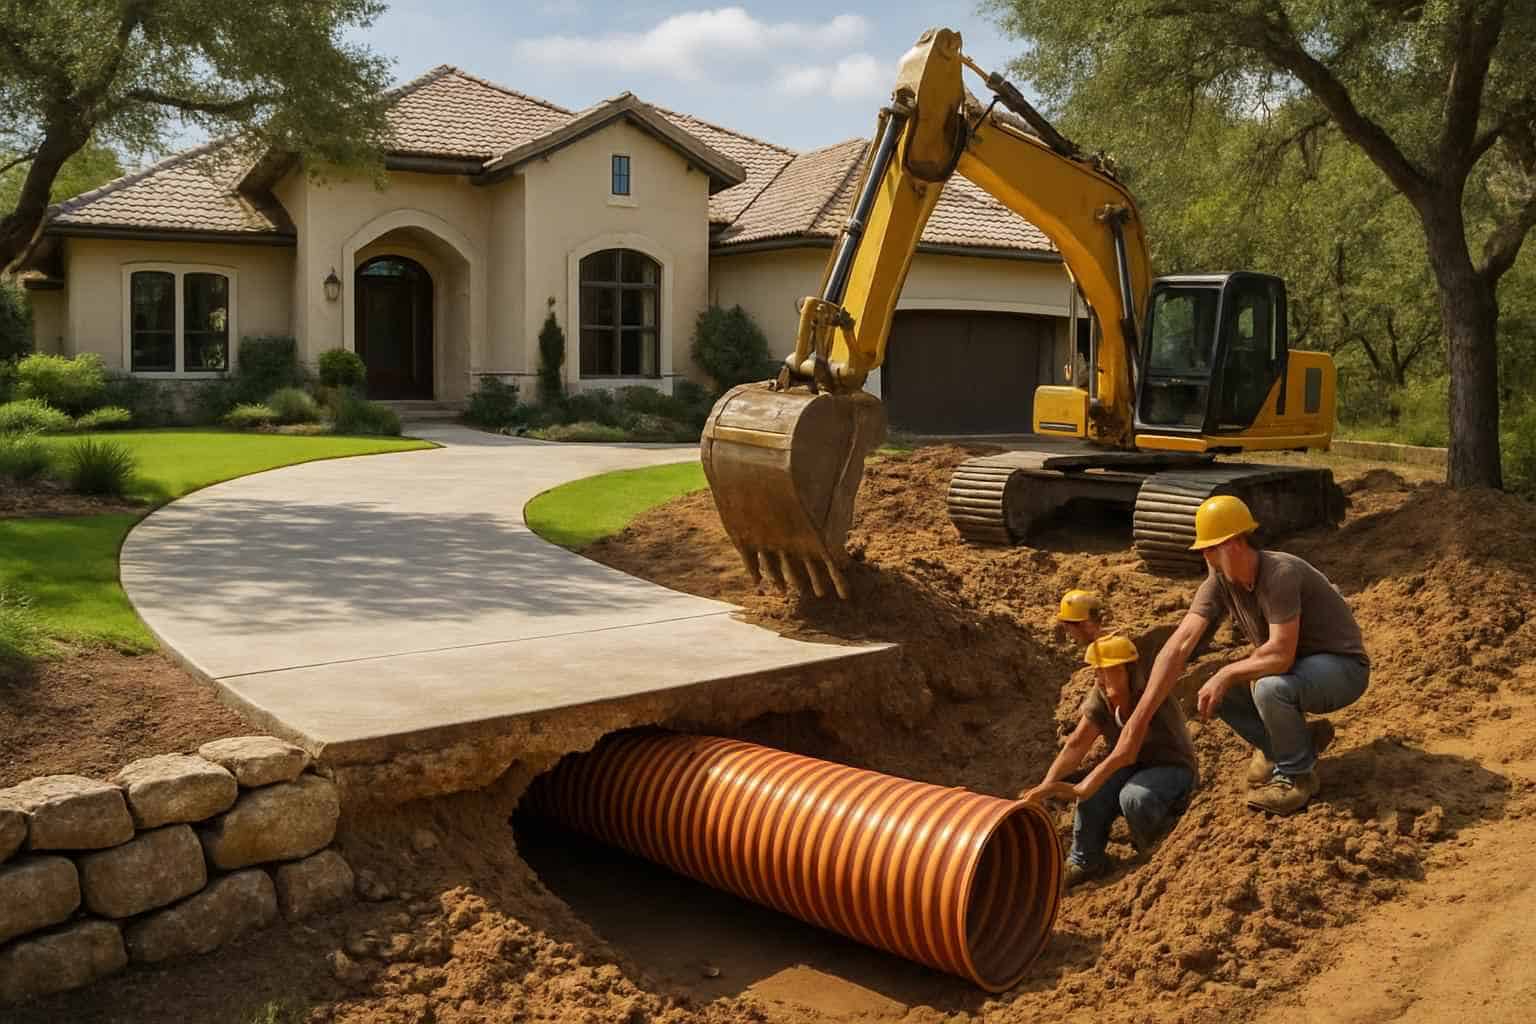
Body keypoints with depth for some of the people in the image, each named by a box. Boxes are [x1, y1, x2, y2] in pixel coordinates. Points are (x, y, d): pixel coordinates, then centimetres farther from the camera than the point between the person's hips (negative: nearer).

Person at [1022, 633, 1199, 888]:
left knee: (1133, 797, -35)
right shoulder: (1100, 698, -10)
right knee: (1094, 794, -24)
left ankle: (1154, 856, -5)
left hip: (1172, 768, -5)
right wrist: (1047, 785, -31)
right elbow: (1076, 744, -16)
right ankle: (1085, 861, -7)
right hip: (1135, 767, 5)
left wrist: (1084, 787, -45)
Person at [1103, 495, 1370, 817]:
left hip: (1342, 669, -7)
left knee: (1270, 687, -35)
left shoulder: (1280, 573, -30)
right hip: (1294, 669, 7)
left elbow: (1281, 655, -37)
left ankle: (1296, 776, -8)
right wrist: (1139, 719, -23)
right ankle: (1299, 741, 10)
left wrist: (1226, 674, -21)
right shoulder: (1219, 581, -9)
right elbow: (1179, 645, -17)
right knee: (1213, 692, -8)